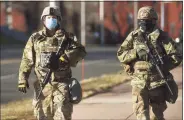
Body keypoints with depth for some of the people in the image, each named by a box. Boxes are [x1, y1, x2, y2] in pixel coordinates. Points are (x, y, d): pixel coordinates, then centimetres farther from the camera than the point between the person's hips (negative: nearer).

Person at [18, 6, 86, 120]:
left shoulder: (67, 37, 5)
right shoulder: (36, 38, 7)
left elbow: (81, 51, -7)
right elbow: (27, 60, 7)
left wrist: (63, 59, -19)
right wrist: (23, 79, -1)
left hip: (62, 83, -2)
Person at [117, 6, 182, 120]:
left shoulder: (162, 36, -2)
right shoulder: (134, 36, 5)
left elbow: (176, 58, -6)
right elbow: (121, 55, 2)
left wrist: (161, 65, -20)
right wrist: (136, 53, -14)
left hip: (158, 82, -1)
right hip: (139, 83, 1)